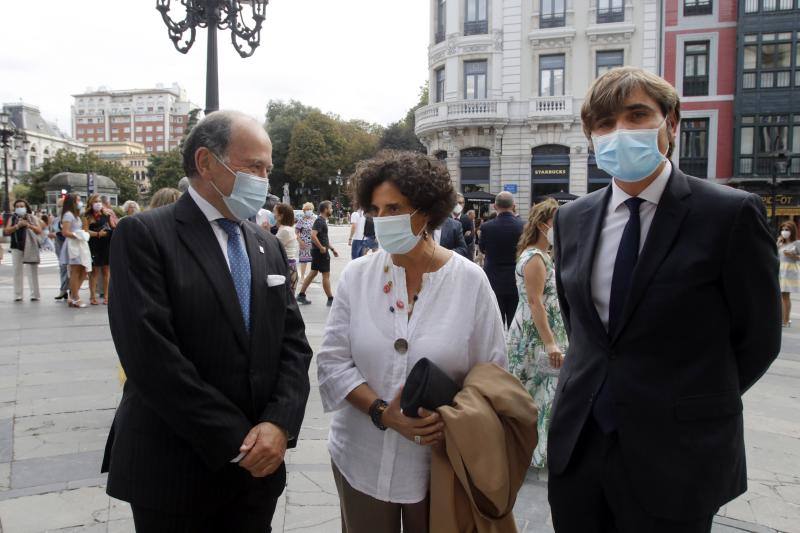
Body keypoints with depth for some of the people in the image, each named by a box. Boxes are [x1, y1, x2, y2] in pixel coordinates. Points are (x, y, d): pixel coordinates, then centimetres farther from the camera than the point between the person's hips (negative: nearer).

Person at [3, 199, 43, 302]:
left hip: (30, 247, -1)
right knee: (17, 271, 2)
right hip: (17, 247, 1)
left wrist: (29, 226, -16)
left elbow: (39, 231, -1)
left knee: (32, 271, -1)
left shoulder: (32, 218, 8)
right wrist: (17, 226, -14)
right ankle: (18, 295, 6)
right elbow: (6, 231, 0)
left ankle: (35, 294, 3)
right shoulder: (12, 218, 10)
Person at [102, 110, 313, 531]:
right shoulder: (143, 235, -10)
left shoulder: (268, 247, 9)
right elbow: (150, 356, -18)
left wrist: (279, 424, -11)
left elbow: (294, 342, 5)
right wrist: (234, 442, -16)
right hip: (173, 474, -5)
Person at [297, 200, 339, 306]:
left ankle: (301, 295, 16)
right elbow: (313, 236, -29)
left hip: (318, 251, 10)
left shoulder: (323, 220, 15)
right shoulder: (319, 221, -16)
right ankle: (330, 299, 4)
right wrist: (322, 248, -22)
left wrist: (332, 248, 20)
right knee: (326, 275, -3)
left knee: (313, 272, 13)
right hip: (321, 252, -10)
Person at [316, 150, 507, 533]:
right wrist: (383, 413, -18)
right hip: (362, 458, 1)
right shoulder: (357, 275, -3)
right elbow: (332, 361, -5)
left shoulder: (470, 281, -8)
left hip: (440, 461, -1)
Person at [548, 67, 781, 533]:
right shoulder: (573, 219, 4)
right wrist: (597, 384, 10)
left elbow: (758, 339, -5)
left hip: (675, 454, -4)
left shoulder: (732, 213, -11)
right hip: (578, 442, 5)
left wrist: (693, 407, 4)